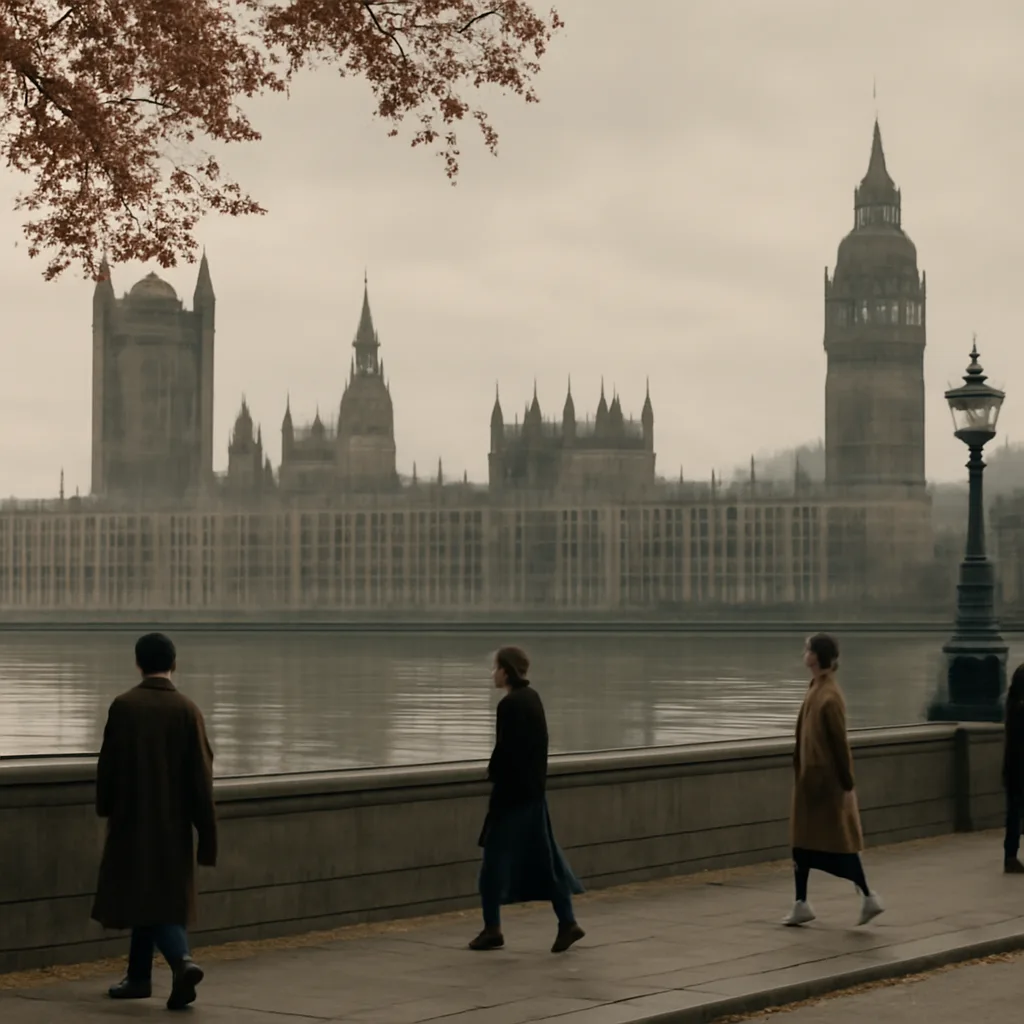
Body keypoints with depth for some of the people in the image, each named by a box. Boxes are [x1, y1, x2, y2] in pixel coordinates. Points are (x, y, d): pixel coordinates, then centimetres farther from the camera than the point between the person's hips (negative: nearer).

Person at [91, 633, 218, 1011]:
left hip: (131, 820, -1)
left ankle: (182, 961, -18)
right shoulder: (187, 710, -6)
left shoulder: (123, 706, -8)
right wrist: (207, 833, -2)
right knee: (159, 899, 14)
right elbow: (201, 776, -7)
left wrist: (105, 810, 15)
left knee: (144, 897, 3)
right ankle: (139, 977, 14)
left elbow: (107, 765, -2)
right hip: (172, 824, 2)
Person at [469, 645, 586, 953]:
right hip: (534, 790, 9)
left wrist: (493, 773, -3)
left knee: (497, 856, 1)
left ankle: (492, 928, 7)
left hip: (512, 790, -9)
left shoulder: (509, 704, -18)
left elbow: (504, 750, -19)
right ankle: (567, 923, 8)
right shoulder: (532, 697, 10)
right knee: (543, 856, 10)